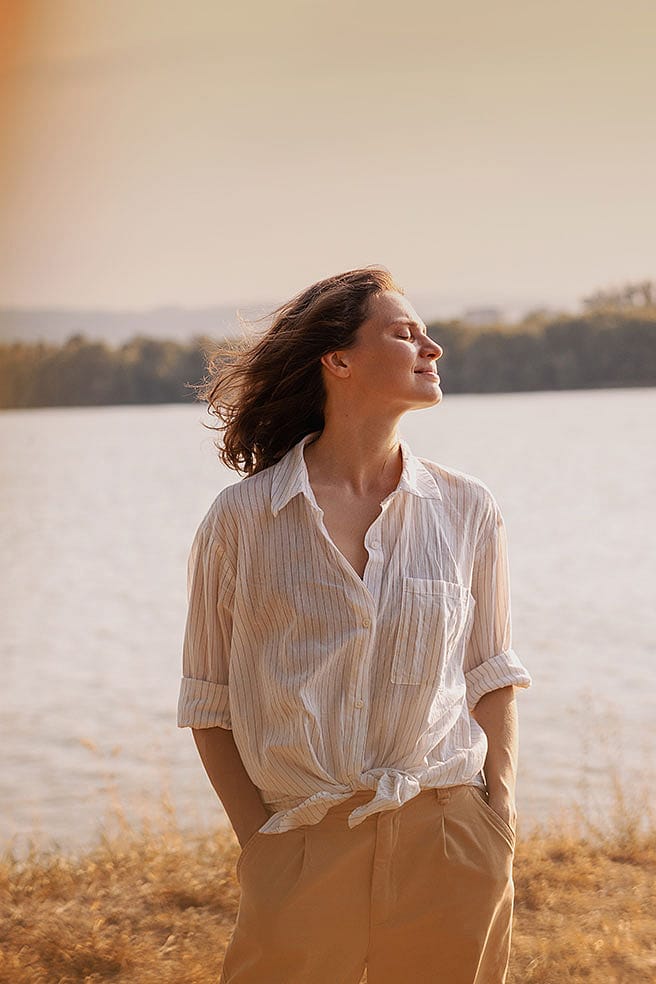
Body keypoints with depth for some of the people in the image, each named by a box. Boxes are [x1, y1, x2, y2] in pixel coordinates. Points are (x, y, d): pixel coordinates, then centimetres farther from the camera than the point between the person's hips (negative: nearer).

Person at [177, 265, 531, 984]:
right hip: (300, 852, -2)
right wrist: (256, 837, -4)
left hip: (449, 845, 2)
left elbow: (489, 674, 12)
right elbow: (209, 701, 4)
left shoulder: (466, 511, 5)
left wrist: (500, 816, 1)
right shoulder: (242, 518, -2)